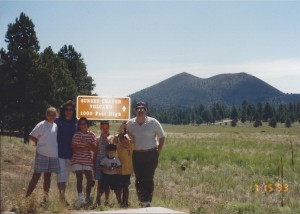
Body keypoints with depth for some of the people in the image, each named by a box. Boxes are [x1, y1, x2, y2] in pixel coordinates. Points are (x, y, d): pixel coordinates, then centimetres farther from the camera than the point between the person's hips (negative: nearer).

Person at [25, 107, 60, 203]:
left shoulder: (56, 126, 10)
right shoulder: (41, 125, -7)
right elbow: (31, 136, -8)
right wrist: (39, 143, -2)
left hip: (53, 155, 5)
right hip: (42, 154, -5)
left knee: (48, 175, 10)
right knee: (37, 175, -5)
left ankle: (46, 197, 17)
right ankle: (27, 196, -1)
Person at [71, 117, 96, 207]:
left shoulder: (92, 135, 3)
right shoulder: (76, 135, -1)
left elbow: (94, 148, -2)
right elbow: (74, 147, -5)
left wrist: (87, 143, -17)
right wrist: (83, 149, -18)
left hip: (88, 160, 2)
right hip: (77, 159, -2)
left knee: (89, 178, -1)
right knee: (79, 178, -5)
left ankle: (88, 197, 15)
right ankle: (80, 198, -3)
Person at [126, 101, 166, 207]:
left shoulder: (153, 122, -2)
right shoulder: (130, 123, 3)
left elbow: (162, 137, 4)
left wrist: (158, 151, 0)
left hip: (151, 155, -2)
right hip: (136, 155, 2)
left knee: (149, 179, -5)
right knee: (139, 179, 4)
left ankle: (148, 201, 1)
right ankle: (141, 201, 13)